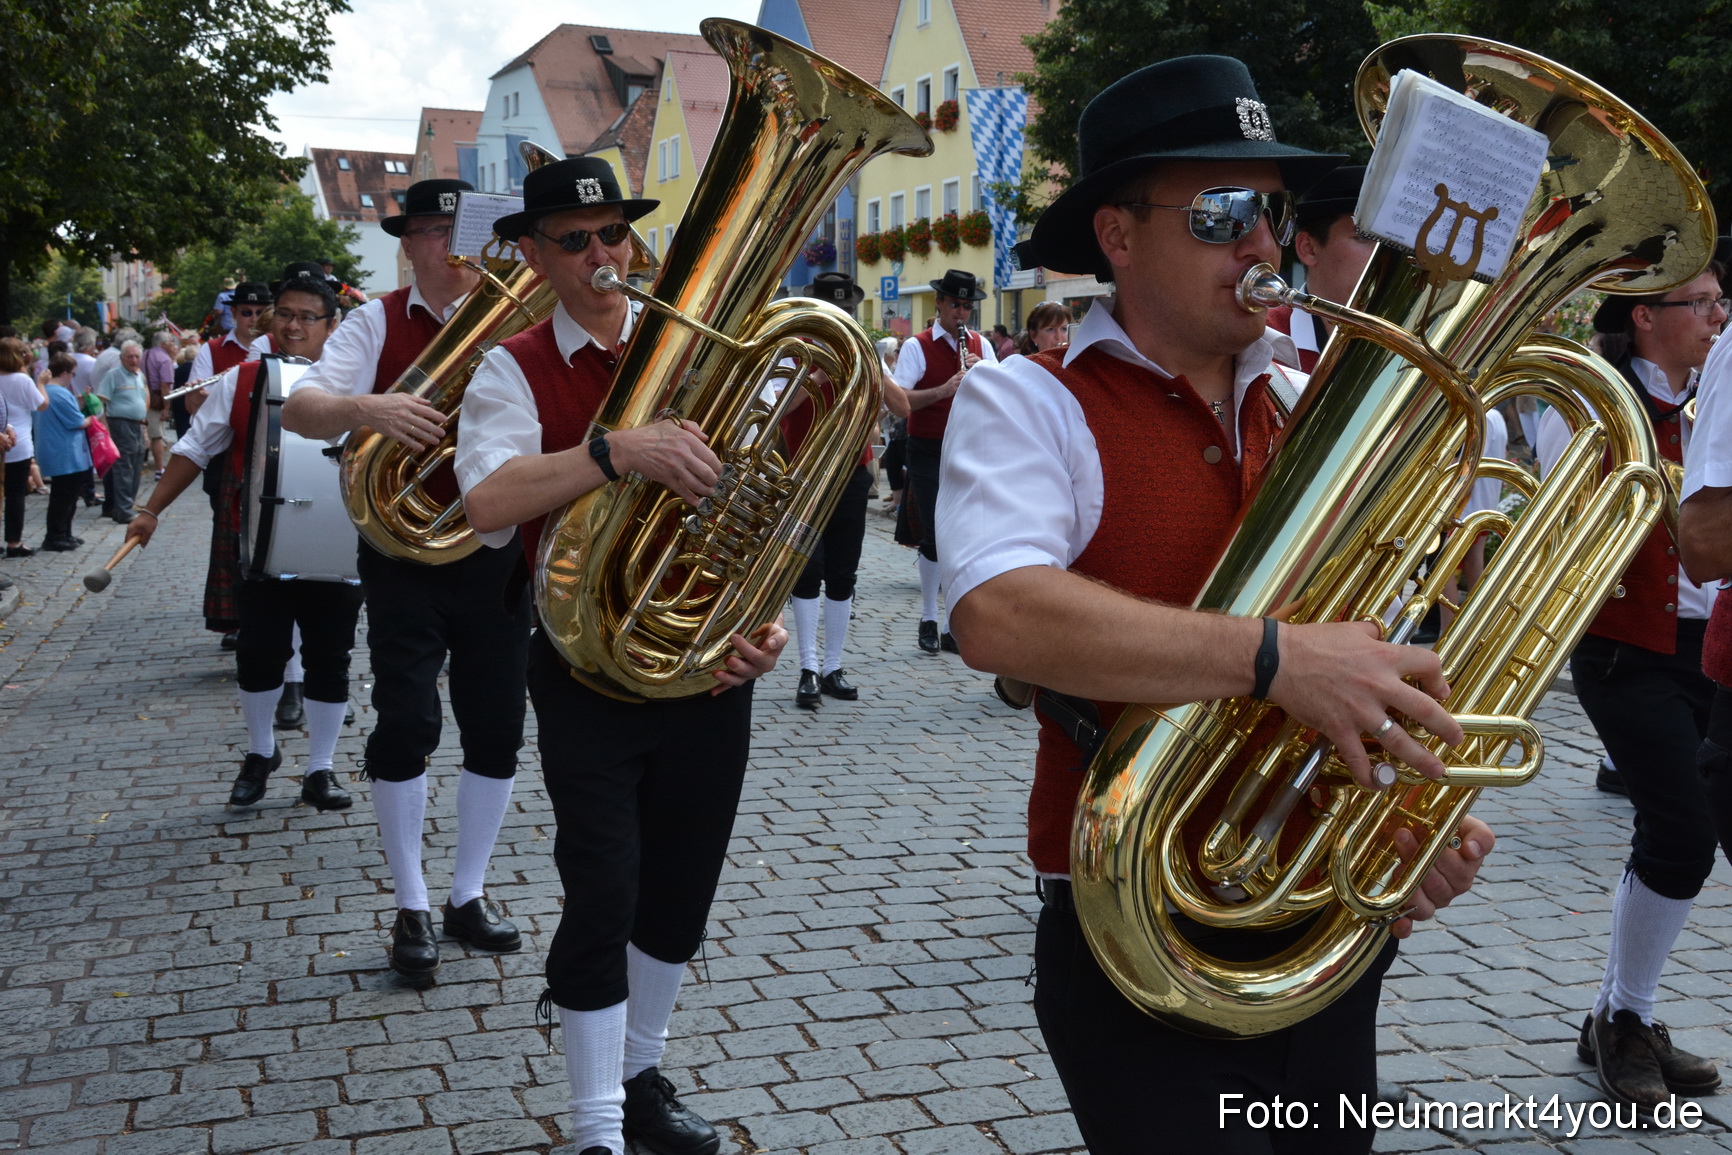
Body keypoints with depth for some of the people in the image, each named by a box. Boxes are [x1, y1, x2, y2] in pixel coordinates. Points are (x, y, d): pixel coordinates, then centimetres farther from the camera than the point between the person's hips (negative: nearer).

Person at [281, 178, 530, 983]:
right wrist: (367, 408, -35)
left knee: (498, 731, 7)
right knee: (404, 728, -2)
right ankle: (412, 908, 15)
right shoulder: (378, 323, -1)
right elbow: (300, 409, -15)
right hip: (406, 553, -2)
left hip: (499, 553, 2)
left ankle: (469, 894, 25)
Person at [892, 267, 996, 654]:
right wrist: (942, 390, -29)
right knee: (935, 534, -4)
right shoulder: (917, 346, -4)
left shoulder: (980, 345, 9)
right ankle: (928, 620, 12)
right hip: (929, 452, -4)